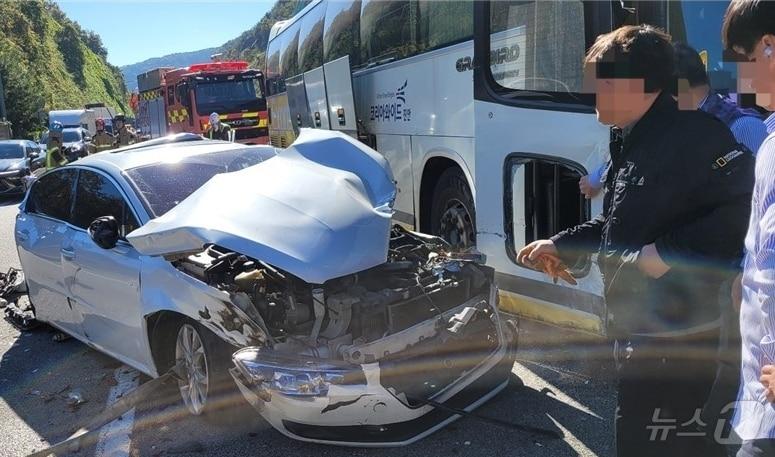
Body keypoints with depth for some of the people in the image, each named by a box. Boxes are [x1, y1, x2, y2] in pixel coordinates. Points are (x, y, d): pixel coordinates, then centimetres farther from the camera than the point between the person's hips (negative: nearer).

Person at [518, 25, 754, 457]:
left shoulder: (692, 134, -19)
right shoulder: (632, 143, 12)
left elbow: (744, 207, -27)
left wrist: (669, 252, -26)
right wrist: (561, 244, 15)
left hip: (674, 337, -10)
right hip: (639, 330, 10)